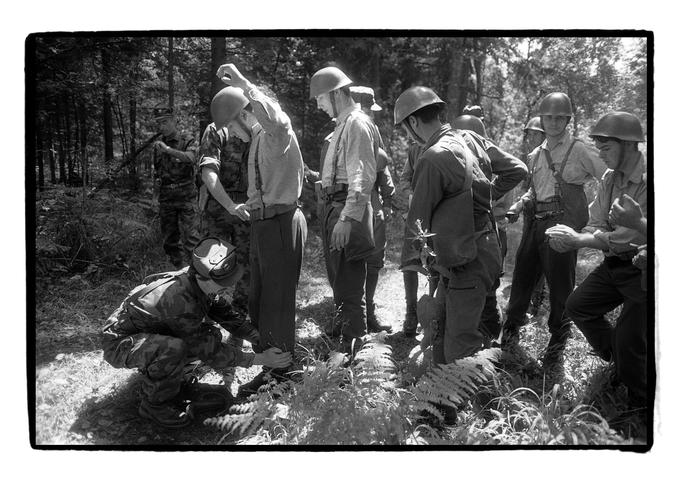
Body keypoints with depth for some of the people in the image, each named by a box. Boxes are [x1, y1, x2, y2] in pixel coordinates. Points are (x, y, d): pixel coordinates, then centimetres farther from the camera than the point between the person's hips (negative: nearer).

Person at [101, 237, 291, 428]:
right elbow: (209, 352, -26)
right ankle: (155, 403, -9)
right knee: (173, 348, -36)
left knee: (211, 334, -3)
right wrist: (259, 359, -24)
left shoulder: (199, 282, -11)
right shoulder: (179, 298, -35)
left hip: (151, 336, 8)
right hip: (119, 343, -8)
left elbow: (227, 315, 6)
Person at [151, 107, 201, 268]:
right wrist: (156, 182, 10)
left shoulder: (187, 140, 0)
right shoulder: (158, 145, 14)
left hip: (186, 196, -5)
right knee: (169, 240, 8)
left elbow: (191, 158, -21)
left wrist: (168, 149, -27)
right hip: (166, 199, 5)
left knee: (190, 237, -11)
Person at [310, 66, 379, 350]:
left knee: (349, 278, -2)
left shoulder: (357, 124, -15)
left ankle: (352, 338, 11)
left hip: (348, 209, -10)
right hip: (333, 206, 10)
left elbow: (361, 178, -24)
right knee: (336, 272, 22)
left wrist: (347, 218, -29)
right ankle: (340, 320, 39)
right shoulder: (343, 124, 17)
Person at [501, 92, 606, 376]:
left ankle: (555, 352, 12)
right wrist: (520, 204, 13)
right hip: (535, 222, 5)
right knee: (522, 280, 6)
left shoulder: (579, 150, 2)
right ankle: (510, 334, 25)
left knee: (560, 288, -1)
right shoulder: (535, 156, 18)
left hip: (563, 224, -5)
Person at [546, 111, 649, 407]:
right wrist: (572, 237, -22)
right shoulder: (610, 178, 2)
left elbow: (635, 235, -30)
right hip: (614, 265, 8)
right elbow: (597, 224, 1)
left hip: (641, 271, -8)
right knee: (577, 307, 11)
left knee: (629, 341, -3)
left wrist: (578, 240, -28)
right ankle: (619, 362, 32)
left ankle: (641, 405, 23)